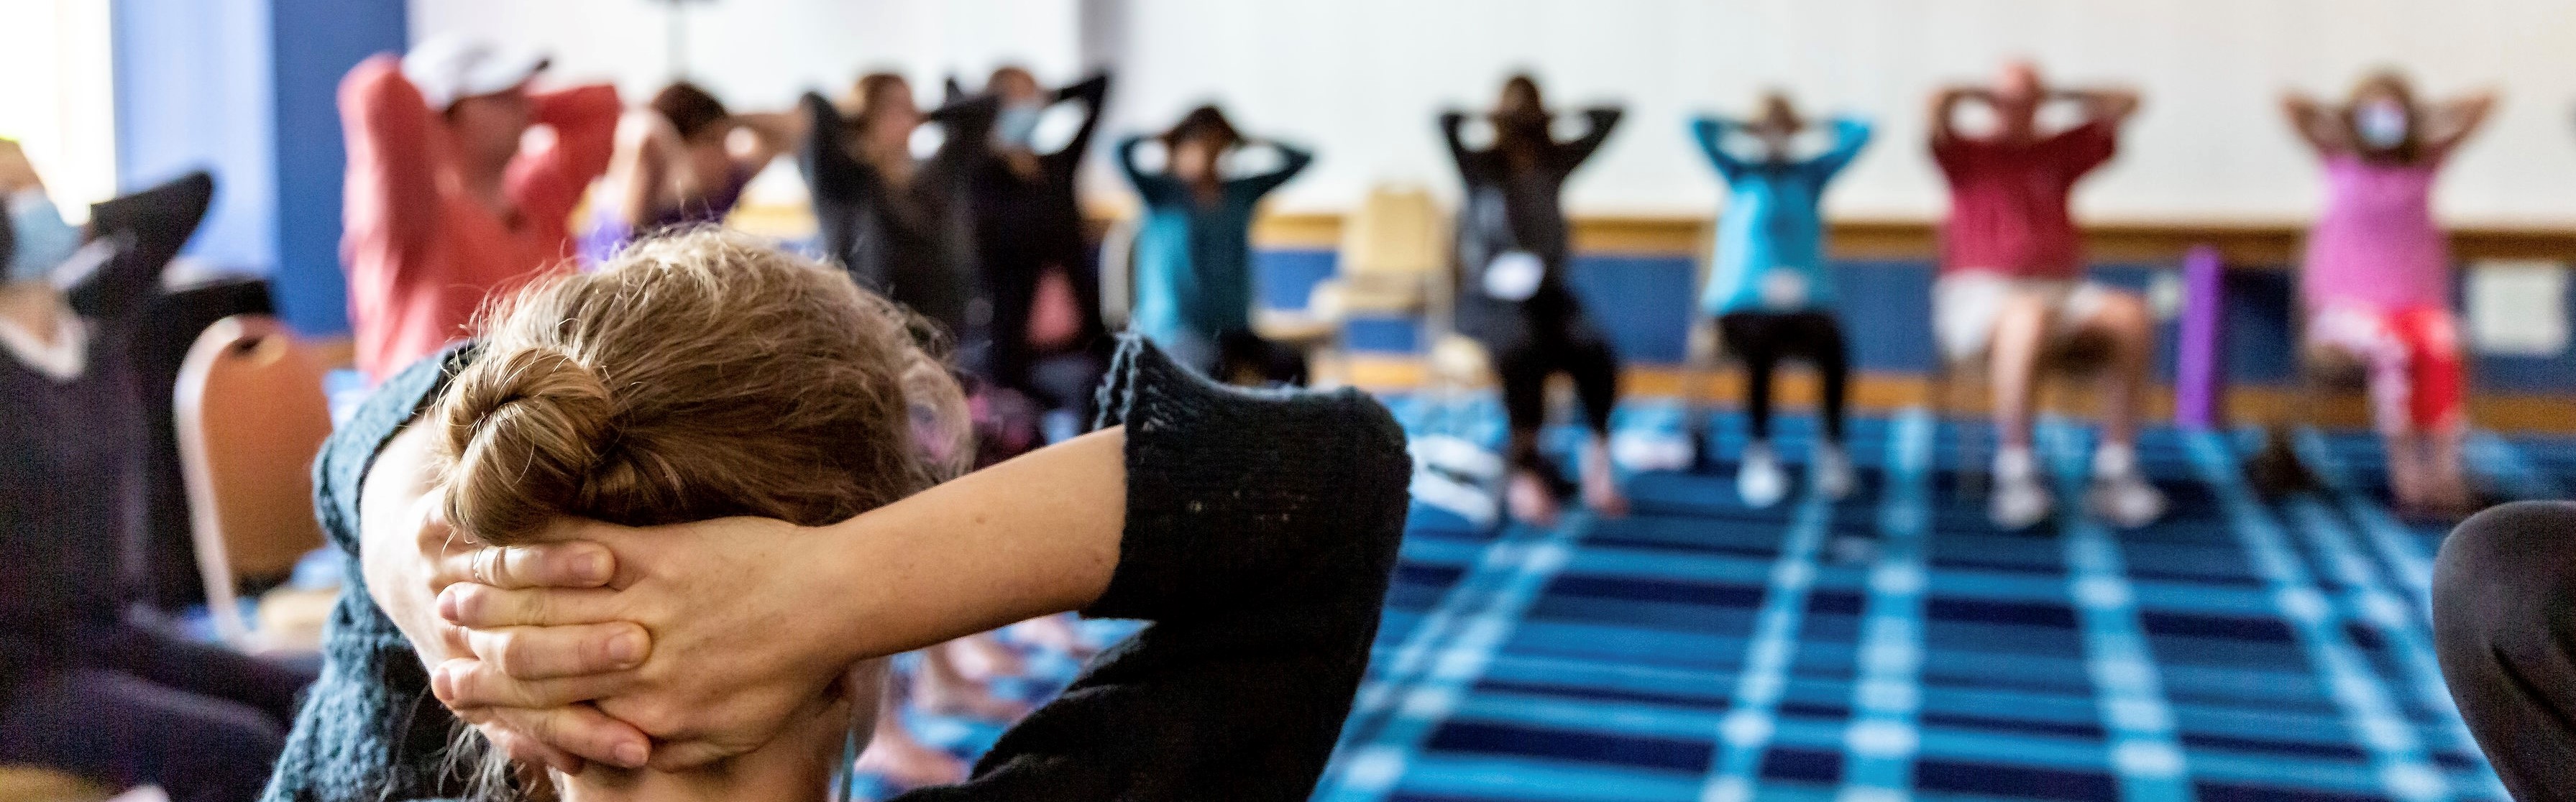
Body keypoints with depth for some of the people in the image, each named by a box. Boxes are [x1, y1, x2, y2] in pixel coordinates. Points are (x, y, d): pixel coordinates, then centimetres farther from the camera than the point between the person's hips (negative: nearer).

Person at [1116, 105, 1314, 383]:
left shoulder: (1241, 193, 12)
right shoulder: (1161, 193, -1)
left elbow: (1301, 159, 14)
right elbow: (1122, 149, -18)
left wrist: (1248, 141, 10)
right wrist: (1163, 137, 0)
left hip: (1232, 330, 5)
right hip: (1173, 332, -5)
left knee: (1291, 369, -20)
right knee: (1210, 369, -36)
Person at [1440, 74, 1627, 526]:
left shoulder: (1556, 163, 10)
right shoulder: (1481, 168, 0)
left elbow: (1612, 115, 8)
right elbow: (1445, 120, -18)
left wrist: (1552, 117, 5)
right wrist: (1493, 119, -1)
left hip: (1548, 295, 3)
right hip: (1491, 299, -3)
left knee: (1594, 350, -29)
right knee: (1525, 351, -36)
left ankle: (1599, 461, -18)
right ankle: (1525, 471, -31)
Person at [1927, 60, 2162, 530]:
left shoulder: (2061, 152, 23)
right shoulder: (1968, 155, 12)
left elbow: (2124, 104, 24)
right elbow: (1938, 104, -7)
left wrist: (2056, 97, 21)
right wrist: (1988, 97, 9)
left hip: (2061, 292, 5)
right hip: (1980, 293, -4)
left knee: (2130, 315, -27)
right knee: (2027, 317, -41)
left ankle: (2117, 470, -25)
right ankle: (2015, 472, -37)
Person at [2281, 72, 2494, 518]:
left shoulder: (2425, 162, 12)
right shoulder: (2341, 160, 8)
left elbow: (2485, 102, 10)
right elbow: (2290, 103, -1)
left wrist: (2425, 118, 11)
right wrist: (2346, 117, 8)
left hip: (2417, 304, 2)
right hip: (2348, 308, -2)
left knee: (2440, 343, -33)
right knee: (2390, 347, -35)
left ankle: (2445, 466, -33)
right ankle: (2406, 470, -30)